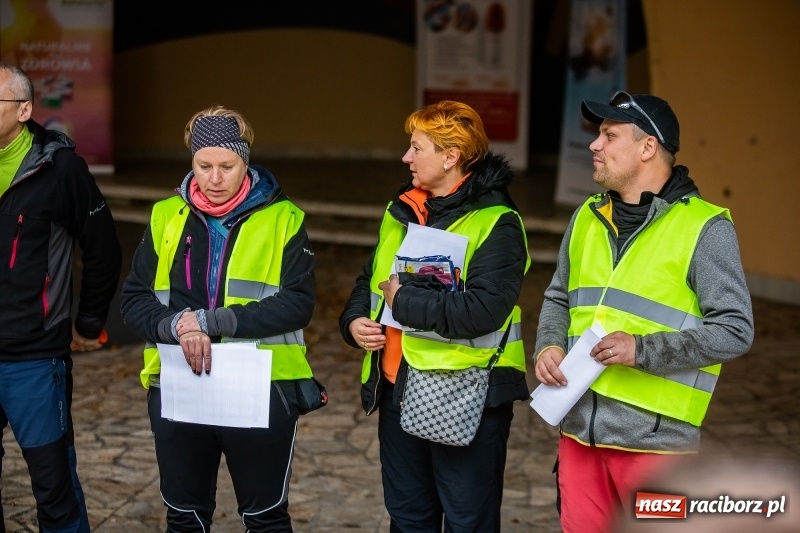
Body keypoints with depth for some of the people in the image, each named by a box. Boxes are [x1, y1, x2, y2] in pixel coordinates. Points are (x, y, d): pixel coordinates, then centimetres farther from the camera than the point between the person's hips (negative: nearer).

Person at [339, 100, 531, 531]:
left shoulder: (495, 222, -15)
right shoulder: (402, 212, 10)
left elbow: (484, 309, -27)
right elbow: (370, 279, 22)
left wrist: (405, 301, -20)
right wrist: (354, 320, 1)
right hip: (398, 388, 8)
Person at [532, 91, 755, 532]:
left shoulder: (704, 227, -8)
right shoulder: (588, 216, 12)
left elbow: (734, 330, -11)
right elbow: (558, 299, 22)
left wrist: (642, 350, -20)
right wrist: (548, 346, 1)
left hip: (654, 437, -6)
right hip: (578, 430, 6)